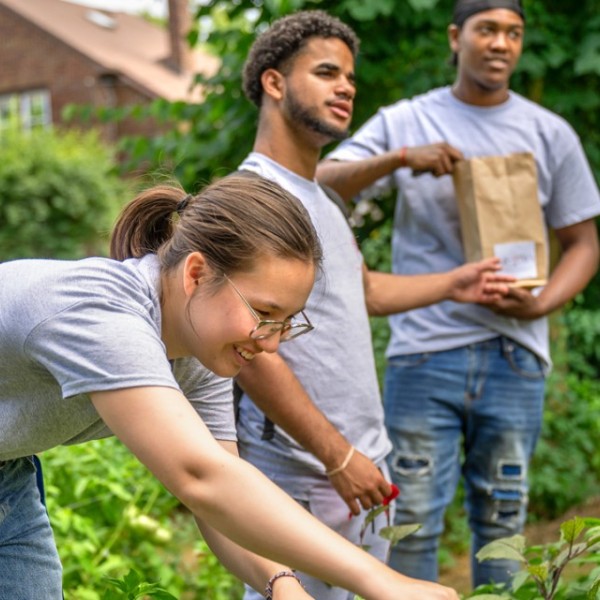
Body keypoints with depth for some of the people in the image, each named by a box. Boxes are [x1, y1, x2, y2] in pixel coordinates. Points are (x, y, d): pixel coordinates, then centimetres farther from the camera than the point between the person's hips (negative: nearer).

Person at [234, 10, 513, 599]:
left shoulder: (318, 197, 14)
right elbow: (249, 351, -21)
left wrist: (453, 283, 31)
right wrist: (337, 457, -19)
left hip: (361, 463, 9)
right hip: (304, 480, -9)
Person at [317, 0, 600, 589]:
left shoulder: (550, 135, 9)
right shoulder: (405, 122, 5)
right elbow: (319, 186, -5)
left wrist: (542, 303, -7)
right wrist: (400, 159, -20)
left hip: (513, 355, 2)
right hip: (423, 352, -1)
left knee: (502, 518, 11)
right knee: (411, 517, 3)